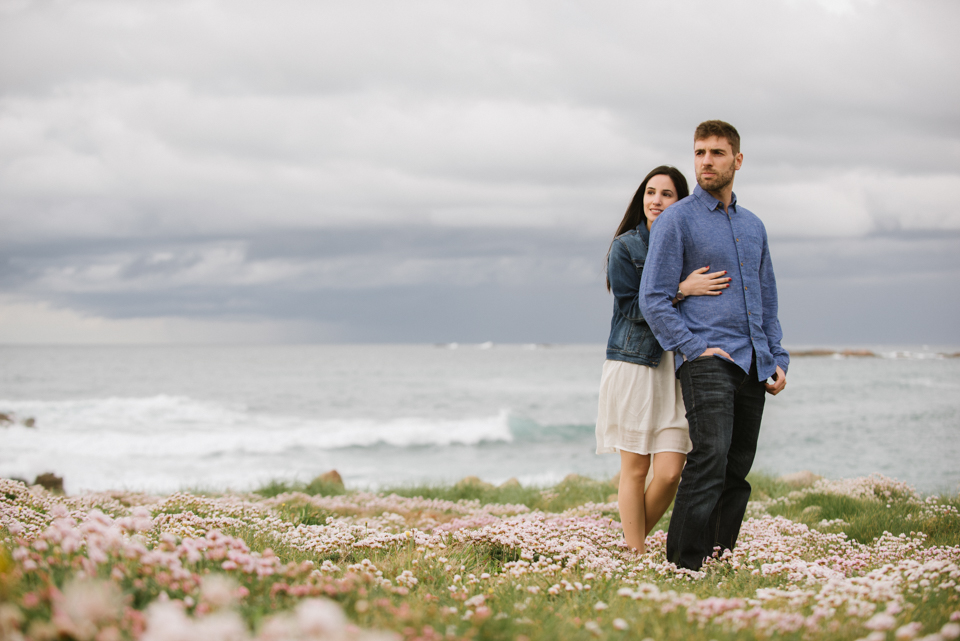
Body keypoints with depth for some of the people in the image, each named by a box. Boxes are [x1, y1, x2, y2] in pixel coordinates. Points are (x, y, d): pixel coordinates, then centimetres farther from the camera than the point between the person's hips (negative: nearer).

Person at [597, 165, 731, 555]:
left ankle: (632, 543, 17)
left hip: (679, 368, 3)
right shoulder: (625, 246, 1)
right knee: (635, 469, 0)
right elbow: (632, 307, -8)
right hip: (634, 364, -3)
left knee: (670, 472, -5)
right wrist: (680, 290, -19)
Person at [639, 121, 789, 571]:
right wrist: (695, 348, -14)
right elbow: (653, 299, -5)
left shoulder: (753, 226, 19)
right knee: (710, 462, -19)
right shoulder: (676, 220, 0)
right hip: (706, 360, -6)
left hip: (752, 364, 6)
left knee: (737, 473, 6)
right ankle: (685, 567, -17)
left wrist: (777, 359, 13)